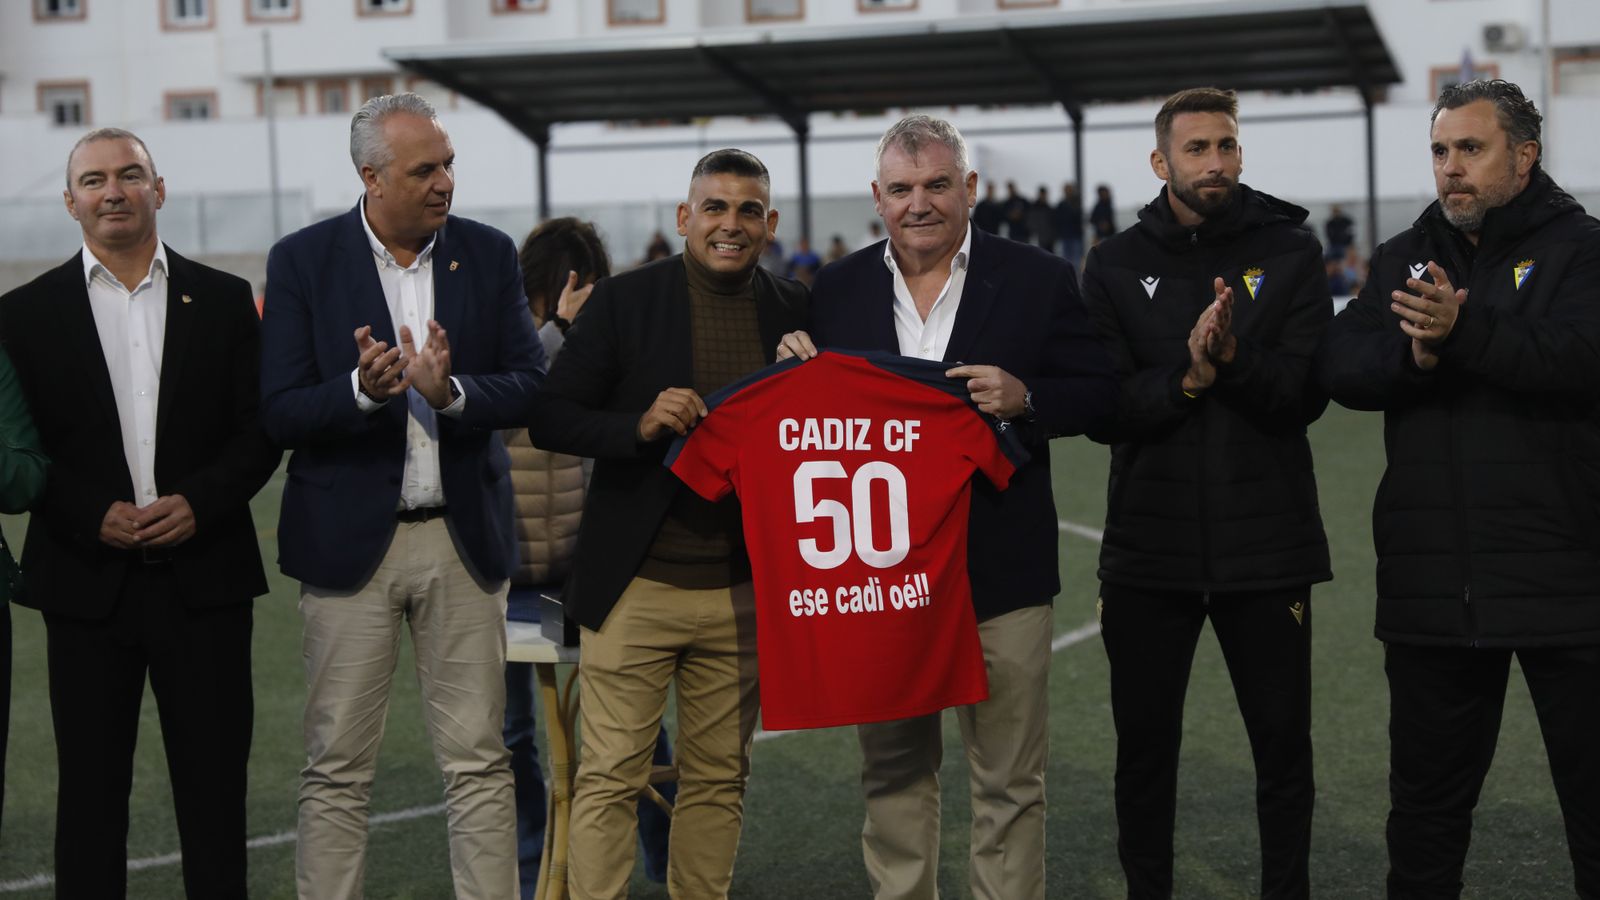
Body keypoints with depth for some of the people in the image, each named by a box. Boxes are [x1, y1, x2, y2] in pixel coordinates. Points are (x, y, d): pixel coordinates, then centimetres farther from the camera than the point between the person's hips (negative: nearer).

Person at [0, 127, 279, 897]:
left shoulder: (224, 300, 7)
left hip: (204, 577, 1)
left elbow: (260, 428, 4)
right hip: (87, 581, 0)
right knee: (90, 787, 7)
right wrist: (92, 516, -13)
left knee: (215, 784, 5)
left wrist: (200, 501, -12)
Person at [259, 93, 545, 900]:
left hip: (463, 538, 2)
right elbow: (281, 412, -7)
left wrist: (452, 391, -19)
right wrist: (362, 389, -26)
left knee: (479, 759, 7)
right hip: (351, 539, -2)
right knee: (337, 768, 5)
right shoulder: (304, 260, -3)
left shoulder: (489, 254, 4)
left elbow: (531, 386, 0)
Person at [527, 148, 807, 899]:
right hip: (636, 584, -3)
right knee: (610, 777, 0)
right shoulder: (623, 300, -3)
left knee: (719, 780, 11)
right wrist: (639, 425, -20)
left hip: (744, 591, 3)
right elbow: (549, 418, -4)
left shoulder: (795, 313, 6)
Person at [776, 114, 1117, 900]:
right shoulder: (839, 288, 7)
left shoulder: (1038, 280, -1)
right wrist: (798, 369, -7)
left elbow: (1099, 394, -1)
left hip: (999, 570, -2)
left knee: (1008, 780, 4)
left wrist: (1025, 398, -19)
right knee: (892, 770, 14)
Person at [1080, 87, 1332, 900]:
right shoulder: (1116, 266, 3)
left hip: (1266, 548, -1)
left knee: (1283, 743, 8)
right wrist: (1186, 377, -21)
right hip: (1148, 549, 1)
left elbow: (1307, 393, -9)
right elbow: (1103, 410, -6)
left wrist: (1233, 357, -25)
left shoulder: (1290, 251, 1)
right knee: (1144, 746, 10)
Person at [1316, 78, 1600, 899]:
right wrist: (1411, 351, -20)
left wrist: (1465, 330, -32)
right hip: (1431, 580, 4)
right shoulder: (1403, 259, 13)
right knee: (1427, 798, 16)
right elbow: (1340, 367, -1)